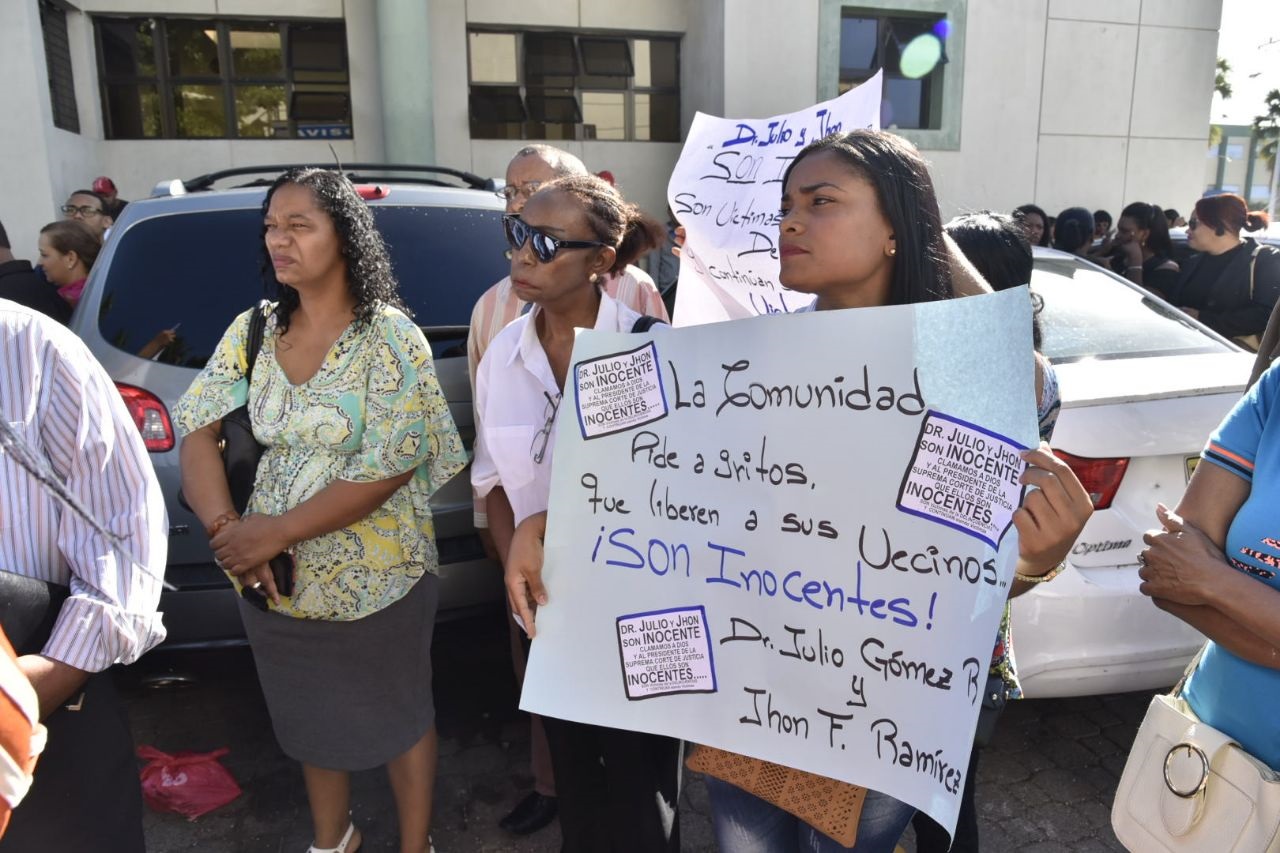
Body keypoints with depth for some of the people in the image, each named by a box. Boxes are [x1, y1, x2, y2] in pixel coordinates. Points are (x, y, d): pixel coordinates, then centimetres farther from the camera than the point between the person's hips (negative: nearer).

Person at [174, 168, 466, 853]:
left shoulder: (390, 337, -15)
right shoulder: (252, 330, 0)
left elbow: (389, 468, -20)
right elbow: (196, 428, -3)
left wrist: (278, 531, -21)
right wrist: (226, 532, -17)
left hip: (377, 581, -5)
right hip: (276, 581, 5)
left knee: (396, 718, 14)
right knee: (310, 718, 23)